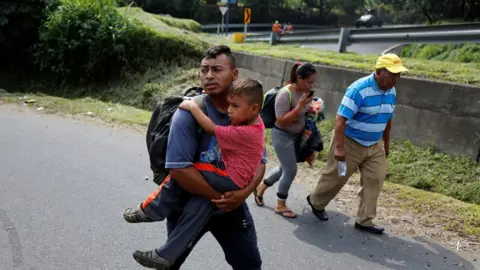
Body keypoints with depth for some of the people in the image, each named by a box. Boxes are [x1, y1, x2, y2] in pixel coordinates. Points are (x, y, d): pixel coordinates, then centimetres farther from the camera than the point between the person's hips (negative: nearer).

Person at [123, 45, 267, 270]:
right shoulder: (188, 113, -22)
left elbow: (259, 161, -5)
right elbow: (179, 169, -27)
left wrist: (243, 193, -23)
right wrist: (219, 196, -23)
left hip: (231, 204, 4)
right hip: (189, 202, -4)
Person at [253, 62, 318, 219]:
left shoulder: (304, 91, -2)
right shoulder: (285, 94, -25)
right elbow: (281, 121, -28)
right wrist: (300, 106, -32)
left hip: (297, 135, 8)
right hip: (282, 136, -8)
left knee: (285, 168, 18)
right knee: (291, 171, -4)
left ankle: (261, 188, 40)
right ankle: (280, 205, 16)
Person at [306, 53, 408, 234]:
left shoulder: (392, 92, 0)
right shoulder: (358, 89, -25)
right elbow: (341, 119, -28)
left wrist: (386, 143, 19)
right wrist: (339, 148, -32)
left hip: (374, 145, 7)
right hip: (350, 143, -7)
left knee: (375, 181, 3)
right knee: (335, 178, 8)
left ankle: (364, 221, 14)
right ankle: (316, 202, 34)